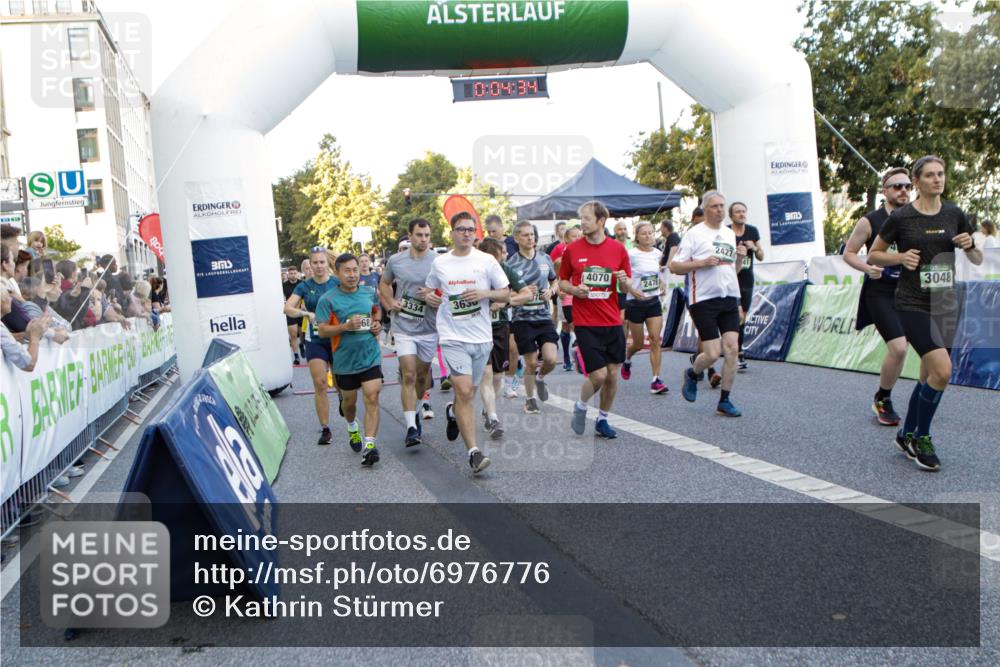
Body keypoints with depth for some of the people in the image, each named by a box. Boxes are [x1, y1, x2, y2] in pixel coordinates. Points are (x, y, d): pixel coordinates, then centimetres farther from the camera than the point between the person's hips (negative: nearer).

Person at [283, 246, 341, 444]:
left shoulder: (337, 283, -1)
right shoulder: (304, 286, 2)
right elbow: (288, 308, -8)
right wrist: (306, 313, -25)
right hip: (315, 341, 1)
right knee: (319, 384, -4)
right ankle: (325, 429, 4)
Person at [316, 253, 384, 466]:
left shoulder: (370, 292, 2)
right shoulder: (328, 299, -9)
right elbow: (321, 330, -10)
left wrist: (377, 324, 1)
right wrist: (346, 326, -24)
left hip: (371, 356, 1)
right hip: (345, 359, -1)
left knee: (372, 398, -13)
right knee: (349, 401, 17)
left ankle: (370, 444, -13)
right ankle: (352, 428, 48)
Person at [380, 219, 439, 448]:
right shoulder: (395, 260, 0)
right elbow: (384, 283, 18)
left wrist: (435, 297, -20)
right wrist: (390, 303, 1)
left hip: (429, 327, 1)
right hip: (404, 326, -1)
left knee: (422, 374, 15)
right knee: (408, 376, -10)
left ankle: (414, 409, 40)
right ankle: (411, 427, -9)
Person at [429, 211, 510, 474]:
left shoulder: (486, 260, 2)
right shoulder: (439, 263, 5)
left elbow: (506, 294, 6)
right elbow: (431, 290, 21)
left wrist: (485, 293, -13)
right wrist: (429, 297, -2)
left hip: (482, 337, 2)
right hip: (453, 338, -2)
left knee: (469, 393, 14)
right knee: (464, 392, -14)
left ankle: (452, 412, 50)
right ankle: (474, 452, -11)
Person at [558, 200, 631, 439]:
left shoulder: (618, 249, 2)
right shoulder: (572, 249, -1)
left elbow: (627, 286, 10)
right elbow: (562, 282, 8)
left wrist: (624, 281, -13)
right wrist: (574, 290, -12)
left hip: (612, 322, 3)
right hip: (585, 323, -2)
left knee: (613, 374, 6)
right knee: (598, 374, -10)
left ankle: (602, 420, 25)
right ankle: (581, 406, 20)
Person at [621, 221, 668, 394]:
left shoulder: (658, 253, 5)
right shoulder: (631, 254, -12)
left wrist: (661, 286, 7)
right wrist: (633, 291, -23)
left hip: (654, 301, 4)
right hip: (635, 302, -4)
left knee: (655, 339, -8)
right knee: (638, 343, 7)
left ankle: (656, 380, -6)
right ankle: (627, 360, 42)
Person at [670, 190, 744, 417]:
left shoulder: (730, 233, 16)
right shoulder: (695, 233, -4)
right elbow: (674, 266, -8)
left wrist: (740, 257, 4)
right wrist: (703, 262, -18)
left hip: (730, 299, 6)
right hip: (704, 300, -6)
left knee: (732, 349, -2)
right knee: (713, 353, -7)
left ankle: (724, 401, 7)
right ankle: (692, 375, 26)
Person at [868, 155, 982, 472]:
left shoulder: (955, 214, 6)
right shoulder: (900, 217, -5)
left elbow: (977, 260, 14)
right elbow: (873, 255, 3)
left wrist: (969, 246, -7)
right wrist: (900, 257, -14)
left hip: (947, 303, 5)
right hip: (913, 304, -5)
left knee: (929, 375, 9)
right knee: (942, 370, -19)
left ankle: (906, 435, 28)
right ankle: (921, 437, 2)